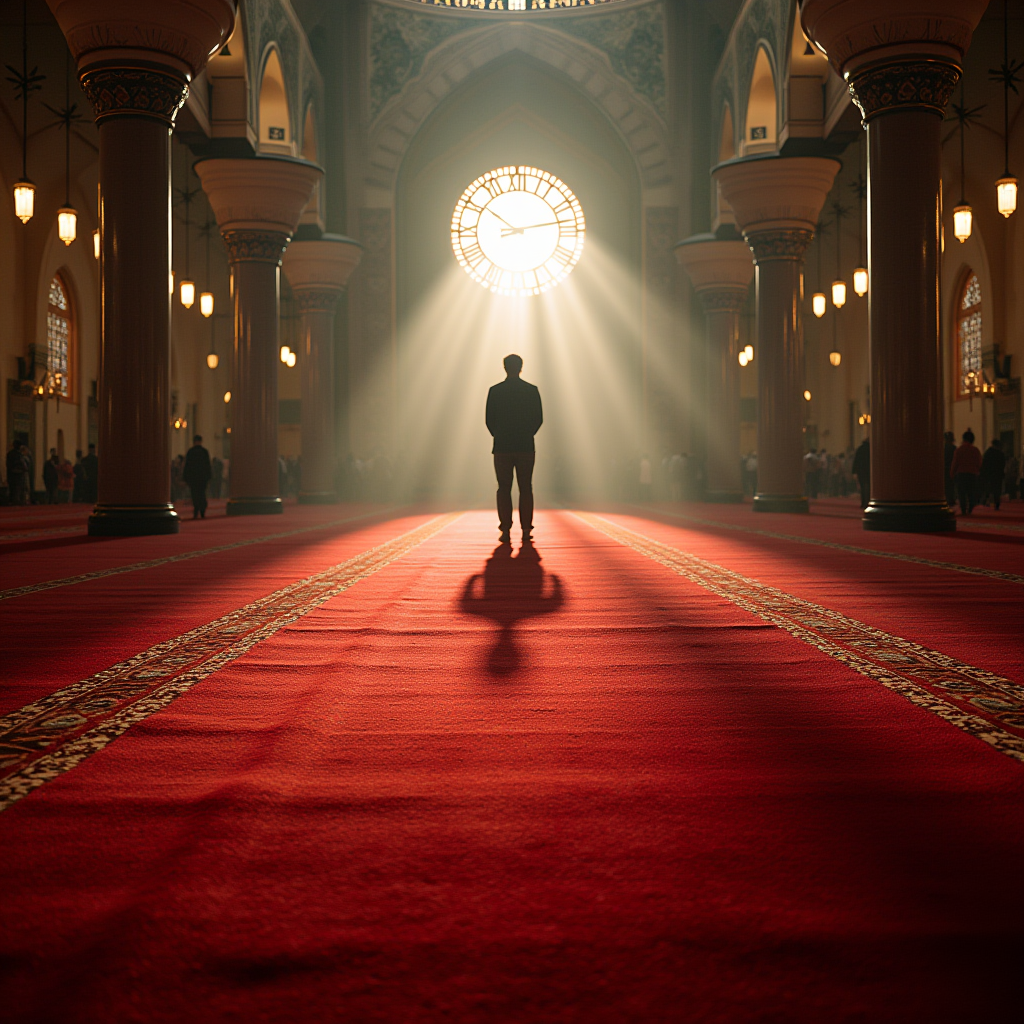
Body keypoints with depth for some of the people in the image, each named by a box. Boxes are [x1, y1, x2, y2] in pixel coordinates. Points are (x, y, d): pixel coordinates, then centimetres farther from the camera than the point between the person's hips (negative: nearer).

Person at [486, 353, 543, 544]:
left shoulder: (495, 391, -1)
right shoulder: (532, 390, 0)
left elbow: (489, 419, -1)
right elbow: (538, 419, 0)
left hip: (502, 447, 0)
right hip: (526, 446, 0)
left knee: (504, 489, 3)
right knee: (525, 489, 5)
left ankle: (506, 530, -3)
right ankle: (526, 530, 1)